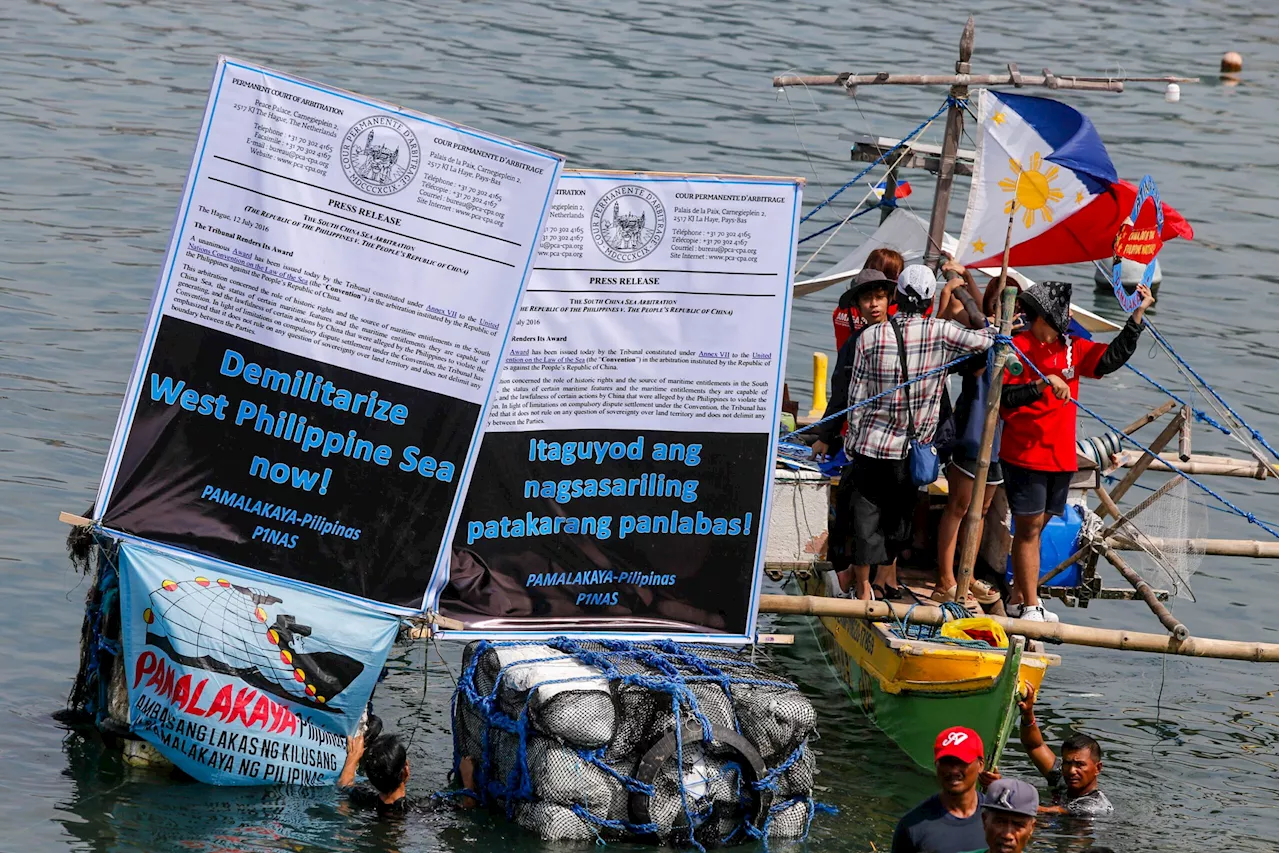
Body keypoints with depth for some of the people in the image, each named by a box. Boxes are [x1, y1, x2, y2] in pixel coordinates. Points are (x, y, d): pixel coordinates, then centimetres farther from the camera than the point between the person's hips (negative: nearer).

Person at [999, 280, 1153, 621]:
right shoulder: (1017, 348, -9)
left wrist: (1137, 315, -1)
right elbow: (1005, 397, -16)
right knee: (1029, 527, -4)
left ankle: (1018, 599, 21)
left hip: (1061, 456, 6)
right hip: (1024, 455, -6)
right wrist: (1043, 384, -28)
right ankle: (1030, 606, -2)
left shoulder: (1072, 349, 9)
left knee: (1035, 526, 13)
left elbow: (1112, 358, 4)